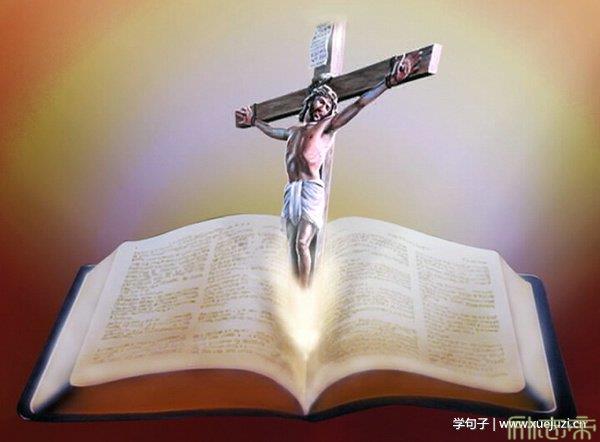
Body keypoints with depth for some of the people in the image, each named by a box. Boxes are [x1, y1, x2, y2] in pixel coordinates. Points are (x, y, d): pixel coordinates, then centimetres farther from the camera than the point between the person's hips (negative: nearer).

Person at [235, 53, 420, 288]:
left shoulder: (327, 126, 8)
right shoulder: (295, 130, 25)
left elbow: (359, 104, -2)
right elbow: (271, 130, 45)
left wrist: (389, 81, -9)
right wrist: (252, 120, 56)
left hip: (311, 189, -6)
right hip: (291, 191, 6)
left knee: (302, 244, -14)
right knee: (292, 245, 5)